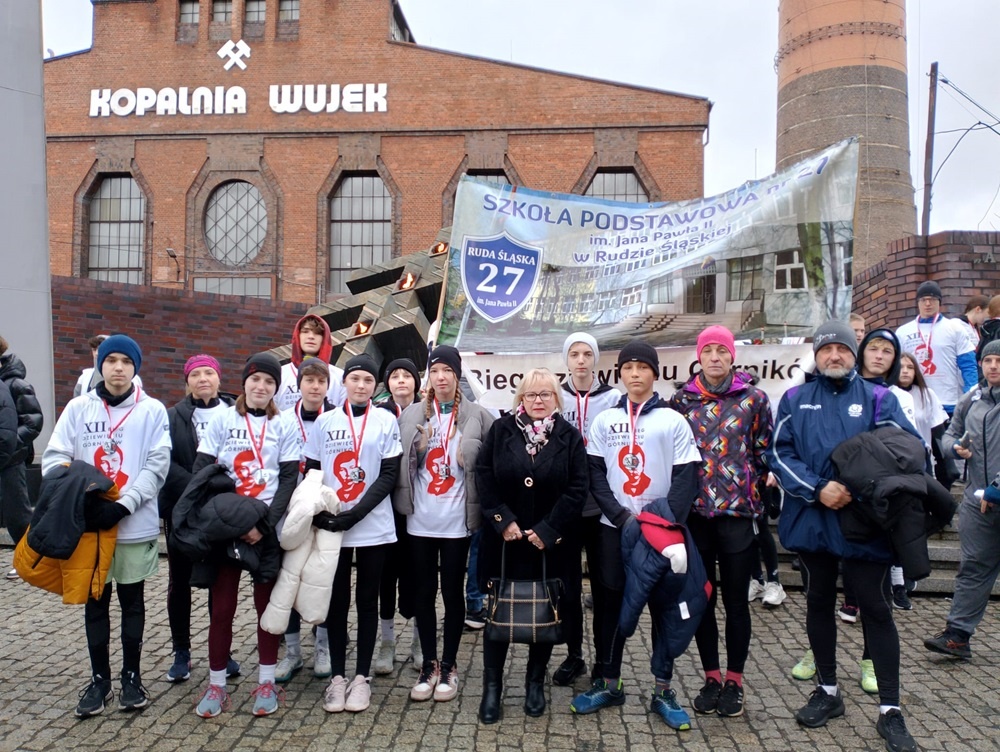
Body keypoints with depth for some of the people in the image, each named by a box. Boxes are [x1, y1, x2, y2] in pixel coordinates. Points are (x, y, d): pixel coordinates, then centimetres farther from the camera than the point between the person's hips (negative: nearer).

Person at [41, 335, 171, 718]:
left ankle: (132, 677, 25)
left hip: (135, 524, -2)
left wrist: (123, 505, -20)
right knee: (95, 603, 12)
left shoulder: (153, 410, -2)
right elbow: (54, 458, 1)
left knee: (132, 601, 11)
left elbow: (156, 466, -8)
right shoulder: (78, 408, 4)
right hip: (88, 523, 2)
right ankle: (99, 679, 27)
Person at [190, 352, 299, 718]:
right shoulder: (222, 419, 2)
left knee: (267, 602, 6)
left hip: (269, 527, 0)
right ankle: (216, 685, 16)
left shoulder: (283, 426, 4)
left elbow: (289, 479, 0)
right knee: (222, 605, 3)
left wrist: (265, 524, -13)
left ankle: (266, 682, 18)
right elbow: (200, 472, -3)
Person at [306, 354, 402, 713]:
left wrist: (356, 513, -15)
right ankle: (337, 677, 20)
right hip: (331, 526, 1)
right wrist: (318, 512, -10)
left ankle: (362, 677, 18)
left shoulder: (386, 421, -1)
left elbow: (389, 475, -5)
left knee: (367, 600, 7)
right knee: (337, 600, 8)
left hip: (373, 526, -1)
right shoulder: (325, 421, 4)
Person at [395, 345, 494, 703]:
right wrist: (403, 500, 2)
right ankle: (428, 665, 22)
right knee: (423, 593, 9)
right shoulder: (412, 415, 5)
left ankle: (449, 666, 21)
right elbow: (399, 462, 8)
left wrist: (484, 505, -4)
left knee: (452, 592, 6)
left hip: (457, 520, -2)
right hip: (419, 520, 2)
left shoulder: (477, 416, -1)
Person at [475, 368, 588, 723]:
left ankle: (535, 682, 27)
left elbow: (578, 487, -5)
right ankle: (492, 687, 16)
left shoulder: (570, 436, 0)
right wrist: (502, 520, -11)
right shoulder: (500, 430, 1)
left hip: (549, 543, 0)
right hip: (505, 540, 0)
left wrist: (548, 530, -12)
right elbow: (484, 475, -2)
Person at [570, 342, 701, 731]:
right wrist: (622, 517, -10)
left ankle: (663, 690, 16)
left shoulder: (673, 420, 1)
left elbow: (686, 480, -3)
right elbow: (595, 475, 2)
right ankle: (609, 683, 22)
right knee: (611, 604, 8)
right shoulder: (604, 421, 6)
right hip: (614, 528, 2)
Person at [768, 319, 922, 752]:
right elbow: (779, 454, -2)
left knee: (876, 609, 2)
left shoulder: (878, 399, 3)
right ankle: (828, 691, 31)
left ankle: (890, 710, 14)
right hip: (811, 518, 2)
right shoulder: (795, 400, 7)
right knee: (819, 603, 14)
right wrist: (818, 489, -17)